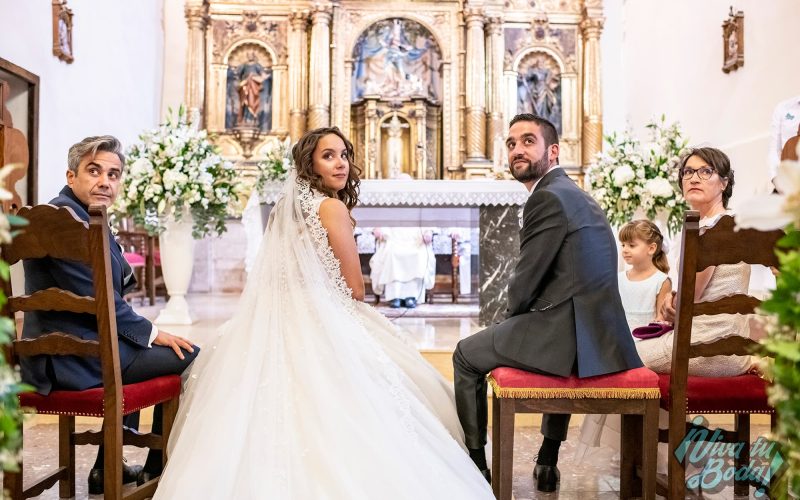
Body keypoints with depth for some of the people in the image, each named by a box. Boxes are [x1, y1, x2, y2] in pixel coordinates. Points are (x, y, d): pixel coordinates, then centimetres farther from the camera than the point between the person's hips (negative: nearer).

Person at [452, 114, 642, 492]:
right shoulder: (580, 195, 18)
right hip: (598, 335, 9)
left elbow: (525, 282, -12)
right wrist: (520, 320, 20)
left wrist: (510, 318, 9)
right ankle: (547, 463, 44)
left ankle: (476, 463, 24)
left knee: (466, 355, 12)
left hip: (565, 336, -9)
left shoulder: (548, 196, -12)